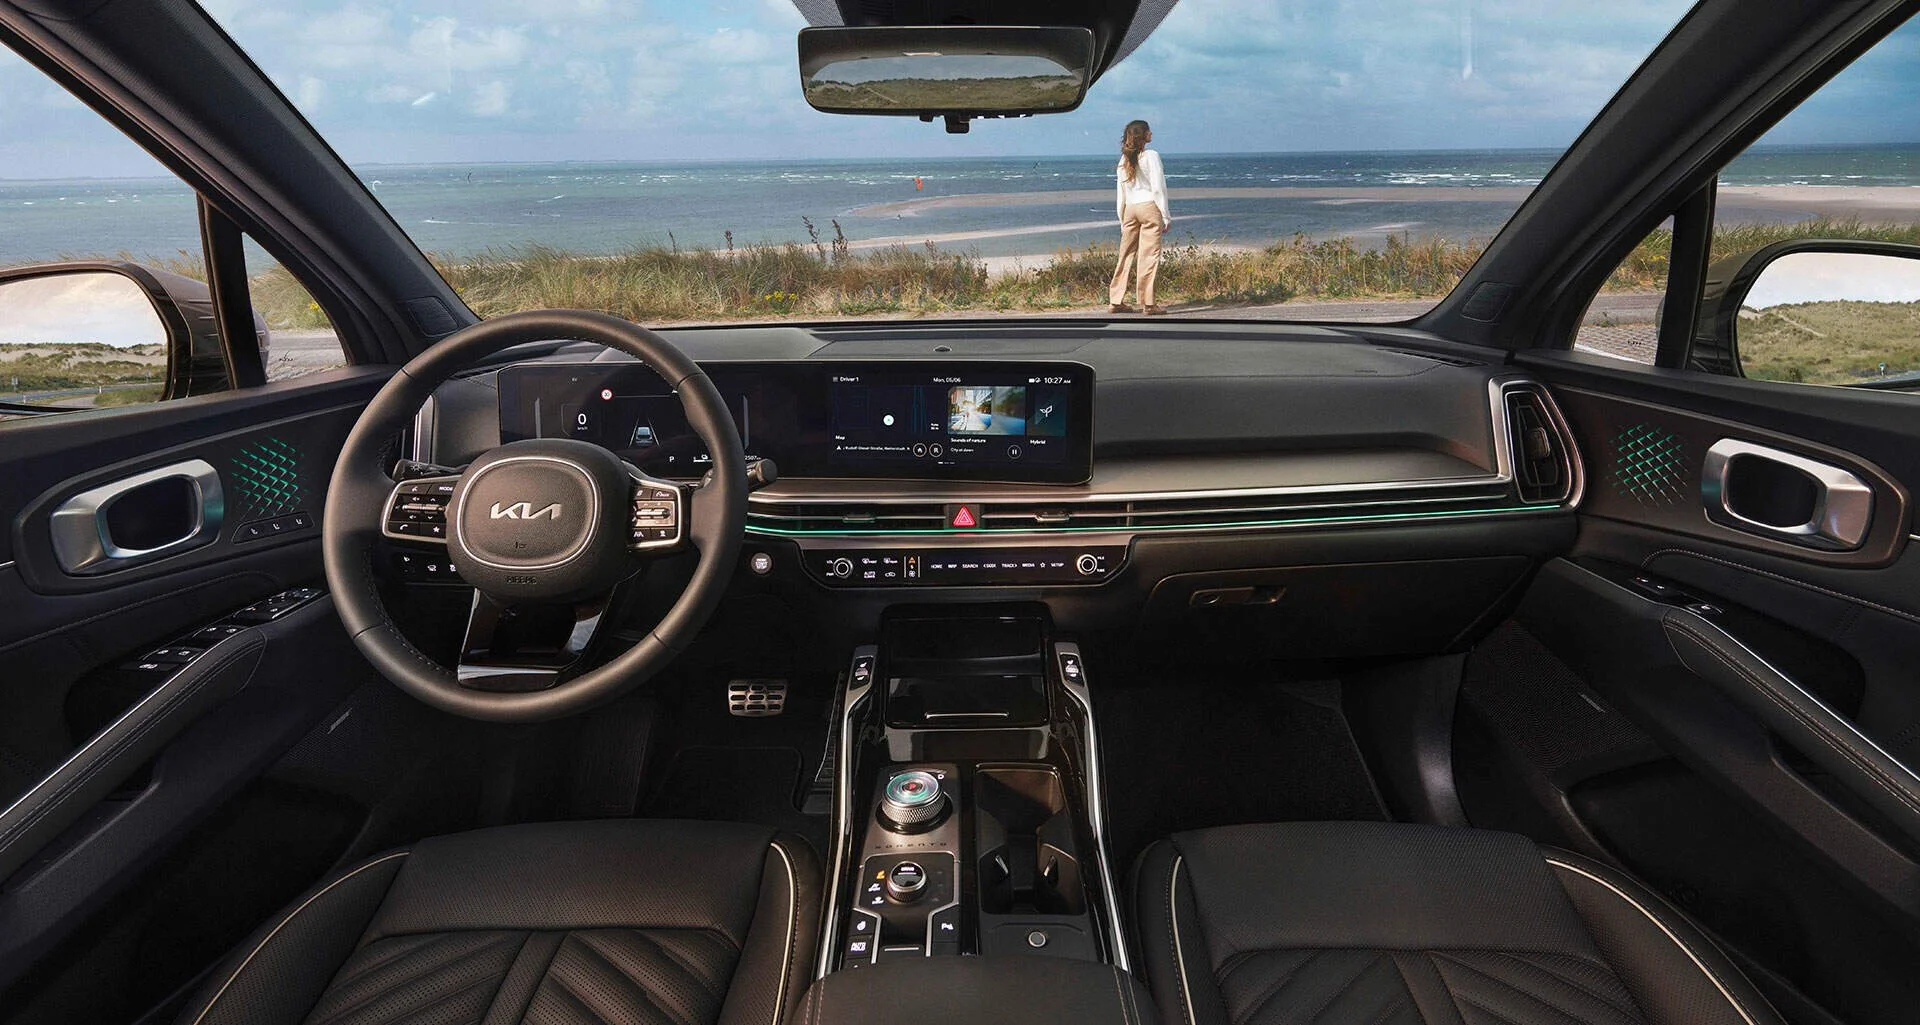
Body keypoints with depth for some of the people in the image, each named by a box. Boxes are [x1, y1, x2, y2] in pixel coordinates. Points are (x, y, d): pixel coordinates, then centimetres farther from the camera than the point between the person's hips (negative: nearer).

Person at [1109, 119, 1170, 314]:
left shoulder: (1124, 160, 12)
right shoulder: (1151, 156, -5)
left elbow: (1120, 194, 14)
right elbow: (1158, 188, -9)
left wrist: (1122, 221, 19)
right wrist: (1166, 216, -5)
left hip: (1130, 209, 6)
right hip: (1149, 206, -6)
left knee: (1126, 255, 9)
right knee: (1149, 255, -4)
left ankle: (1115, 300, 10)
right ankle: (1148, 302, -5)